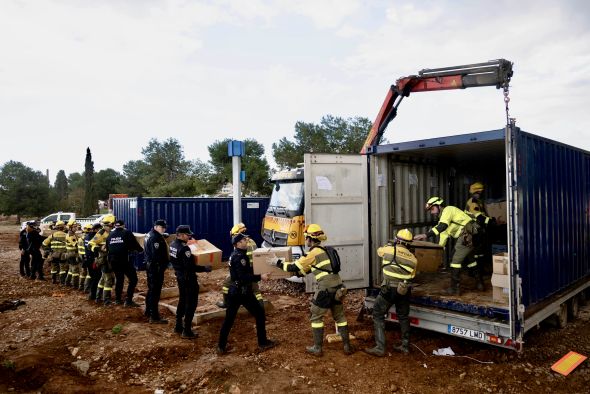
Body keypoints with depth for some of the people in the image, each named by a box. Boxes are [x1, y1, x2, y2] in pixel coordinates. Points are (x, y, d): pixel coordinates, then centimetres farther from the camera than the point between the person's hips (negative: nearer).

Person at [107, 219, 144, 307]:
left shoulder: (110, 235, 12)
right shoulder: (127, 233, -4)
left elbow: (107, 248, 15)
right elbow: (135, 244, -7)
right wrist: (141, 249, 11)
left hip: (113, 261, 6)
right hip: (125, 260, -6)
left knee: (119, 279, 21)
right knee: (133, 279, 0)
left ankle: (118, 299, 25)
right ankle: (128, 300, -6)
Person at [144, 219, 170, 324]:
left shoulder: (149, 235, 14)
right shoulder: (155, 238, -19)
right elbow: (157, 255, -26)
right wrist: (162, 265, -17)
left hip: (149, 265, 11)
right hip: (156, 267, -11)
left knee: (151, 290, 22)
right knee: (155, 291, -7)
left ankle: (149, 311, 35)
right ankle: (154, 317, -4)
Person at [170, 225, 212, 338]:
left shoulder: (173, 245, 2)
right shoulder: (184, 248, -26)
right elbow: (191, 267, -29)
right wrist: (205, 268, -19)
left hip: (180, 277, 9)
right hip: (189, 278, -9)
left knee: (182, 301, 22)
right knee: (191, 304, 1)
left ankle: (178, 326, 31)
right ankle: (187, 331, 6)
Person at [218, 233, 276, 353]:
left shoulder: (234, 255, 11)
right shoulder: (240, 257, -19)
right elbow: (243, 277, -27)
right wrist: (260, 277, -29)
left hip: (234, 291, 9)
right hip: (243, 292, -9)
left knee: (229, 318, 11)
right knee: (259, 313, 5)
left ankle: (221, 347, 15)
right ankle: (263, 343, 13)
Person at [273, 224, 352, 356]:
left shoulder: (314, 253, -10)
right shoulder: (323, 251, 17)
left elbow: (295, 267, -5)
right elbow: (308, 269, 25)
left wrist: (281, 264, 8)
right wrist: (298, 271, 29)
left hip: (326, 289, -8)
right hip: (338, 288, 8)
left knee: (316, 317, 8)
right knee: (340, 317, 17)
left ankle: (317, 348, 16)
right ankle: (347, 346, 22)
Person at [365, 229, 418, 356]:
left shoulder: (389, 249, -5)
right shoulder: (413, 258, 5)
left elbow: (379, 251, 18)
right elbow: (412, 275, 14)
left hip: (389, 289, -4)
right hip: (404, 290, 4)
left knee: (378, 315, 6)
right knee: (403, 317, 21)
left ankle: (380, 348, 3)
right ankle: (405, 346, 28)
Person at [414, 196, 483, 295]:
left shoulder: (448, 210, -10)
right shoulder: (442, 217, 20)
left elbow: (442, 226, -28)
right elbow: (444, 235, 22)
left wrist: (426, 235, -34)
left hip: (467, 234, -11)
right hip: (471, 236, 11)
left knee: (456, 260, -8)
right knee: (470, 259, 23)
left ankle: (455, 288, -4)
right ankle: (480, 283, 36)